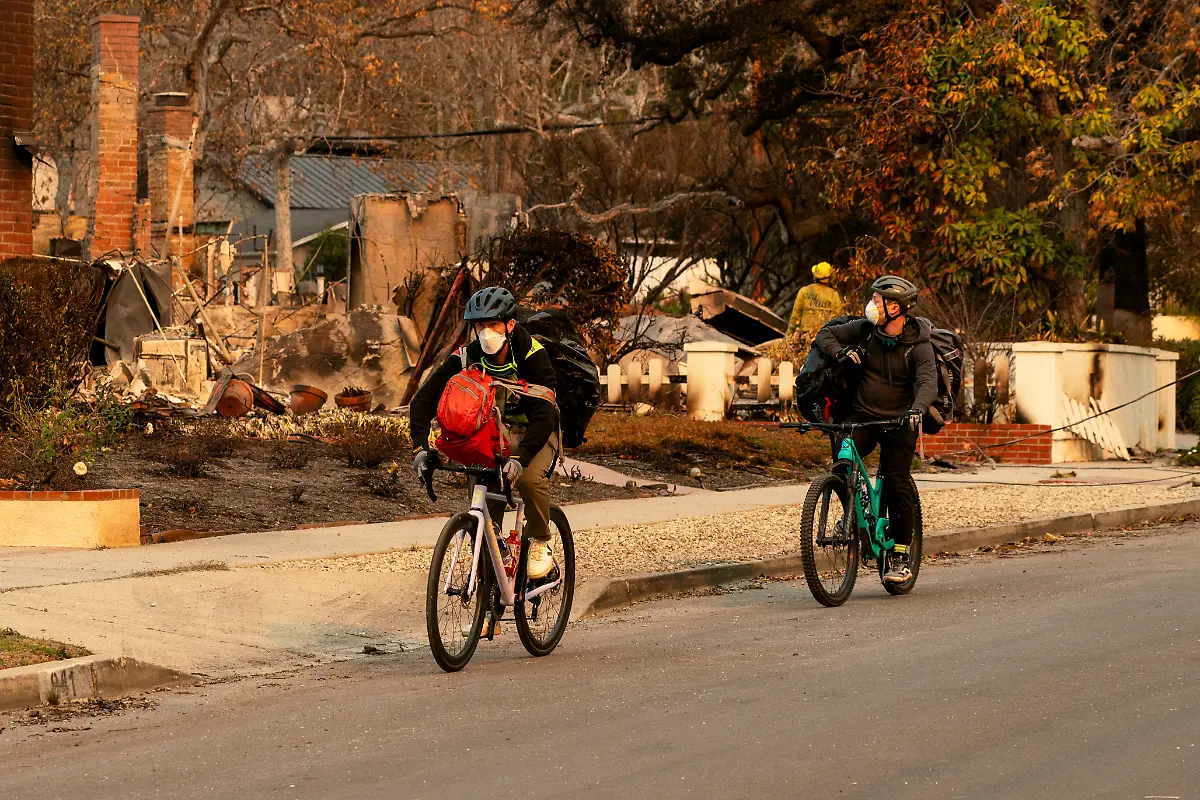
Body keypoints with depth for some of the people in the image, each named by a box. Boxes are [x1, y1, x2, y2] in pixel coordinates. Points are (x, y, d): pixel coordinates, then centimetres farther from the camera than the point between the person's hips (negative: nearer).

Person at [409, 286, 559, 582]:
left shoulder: (532, 355, -26)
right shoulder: (467, 358, -16)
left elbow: (544, 416, -34)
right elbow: (424, 399, -18)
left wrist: (519, 457, -50)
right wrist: (420, 447, -34)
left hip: (534, 433, -4)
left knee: (530, 478, -32)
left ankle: (539, 543, -8)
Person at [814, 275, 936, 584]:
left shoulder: (918, 344, -11)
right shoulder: (865, 330, 0)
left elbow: (928, 382, -23)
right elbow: (825, 335, 11)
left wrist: (917, 409, -43)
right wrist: (840, 352, -10)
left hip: (899, 420, -3)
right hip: (862, 416, 3)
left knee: (896, 483, -8)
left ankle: (900, 557, 2)